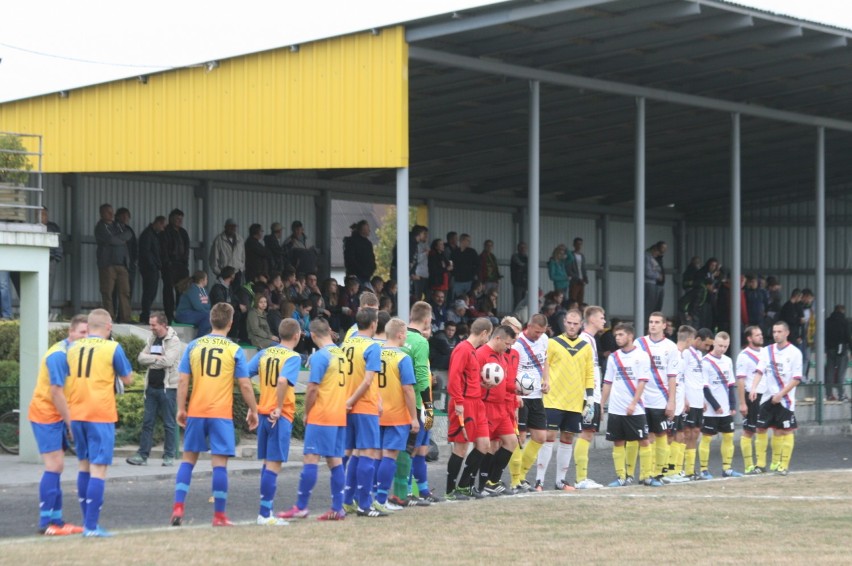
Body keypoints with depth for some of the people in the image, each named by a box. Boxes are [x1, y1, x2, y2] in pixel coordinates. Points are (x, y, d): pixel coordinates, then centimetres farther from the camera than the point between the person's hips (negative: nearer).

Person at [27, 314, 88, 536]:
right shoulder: (59, 355, -19)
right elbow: (56, 392, -21)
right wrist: (70, 422, -17)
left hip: (56, 416, 9)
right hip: (46, 415, -9)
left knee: (56, 467, 11)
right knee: (54, 466, -12)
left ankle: (56, 519, 16)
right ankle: (45, 523, -11)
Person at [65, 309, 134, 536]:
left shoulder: (73, 348, 6)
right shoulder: (112, 348, -8)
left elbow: (68, 380, 15)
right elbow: (127, 379, 2)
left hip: (77, 414, 5)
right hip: (101, 415, -5)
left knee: (84, 465, 17)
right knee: (98, 468, -5)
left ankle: (87, 522, 21)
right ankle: (92, 526, -11)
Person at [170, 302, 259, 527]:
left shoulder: (193, 346, 2)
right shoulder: (235, 351, -3)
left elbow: (183, 381, 1)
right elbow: (245, 385, -3)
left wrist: (181, 409, 8)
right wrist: (253, 410, 8)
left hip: (196, 412, 2)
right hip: (221, 415, -2)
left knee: (188, 459, 12)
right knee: (219, 463, 1)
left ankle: (178, 509, 4)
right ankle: (219, 516, 3)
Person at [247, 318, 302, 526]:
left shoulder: (264, 353, 8)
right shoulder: (293, 357, -10)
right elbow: (283, 380, -28)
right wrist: (279, 408, -20)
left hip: (263, 413, 6)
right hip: (280, 416, -6)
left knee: (268, 463, 16)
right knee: (274, 464, -4)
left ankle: (266, 510, 20)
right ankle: (265, 513, -6)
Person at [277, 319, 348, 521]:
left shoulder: (319, 356, -12)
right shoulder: (341, 353, 9)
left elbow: (312, 389, -14)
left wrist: (307, 413, -2)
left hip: (321, 416, -7)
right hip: (340, 416, 7)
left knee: (310, 459, -4)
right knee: (335, 461, 8)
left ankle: (301, 507, -4)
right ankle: (337, 509, 6)